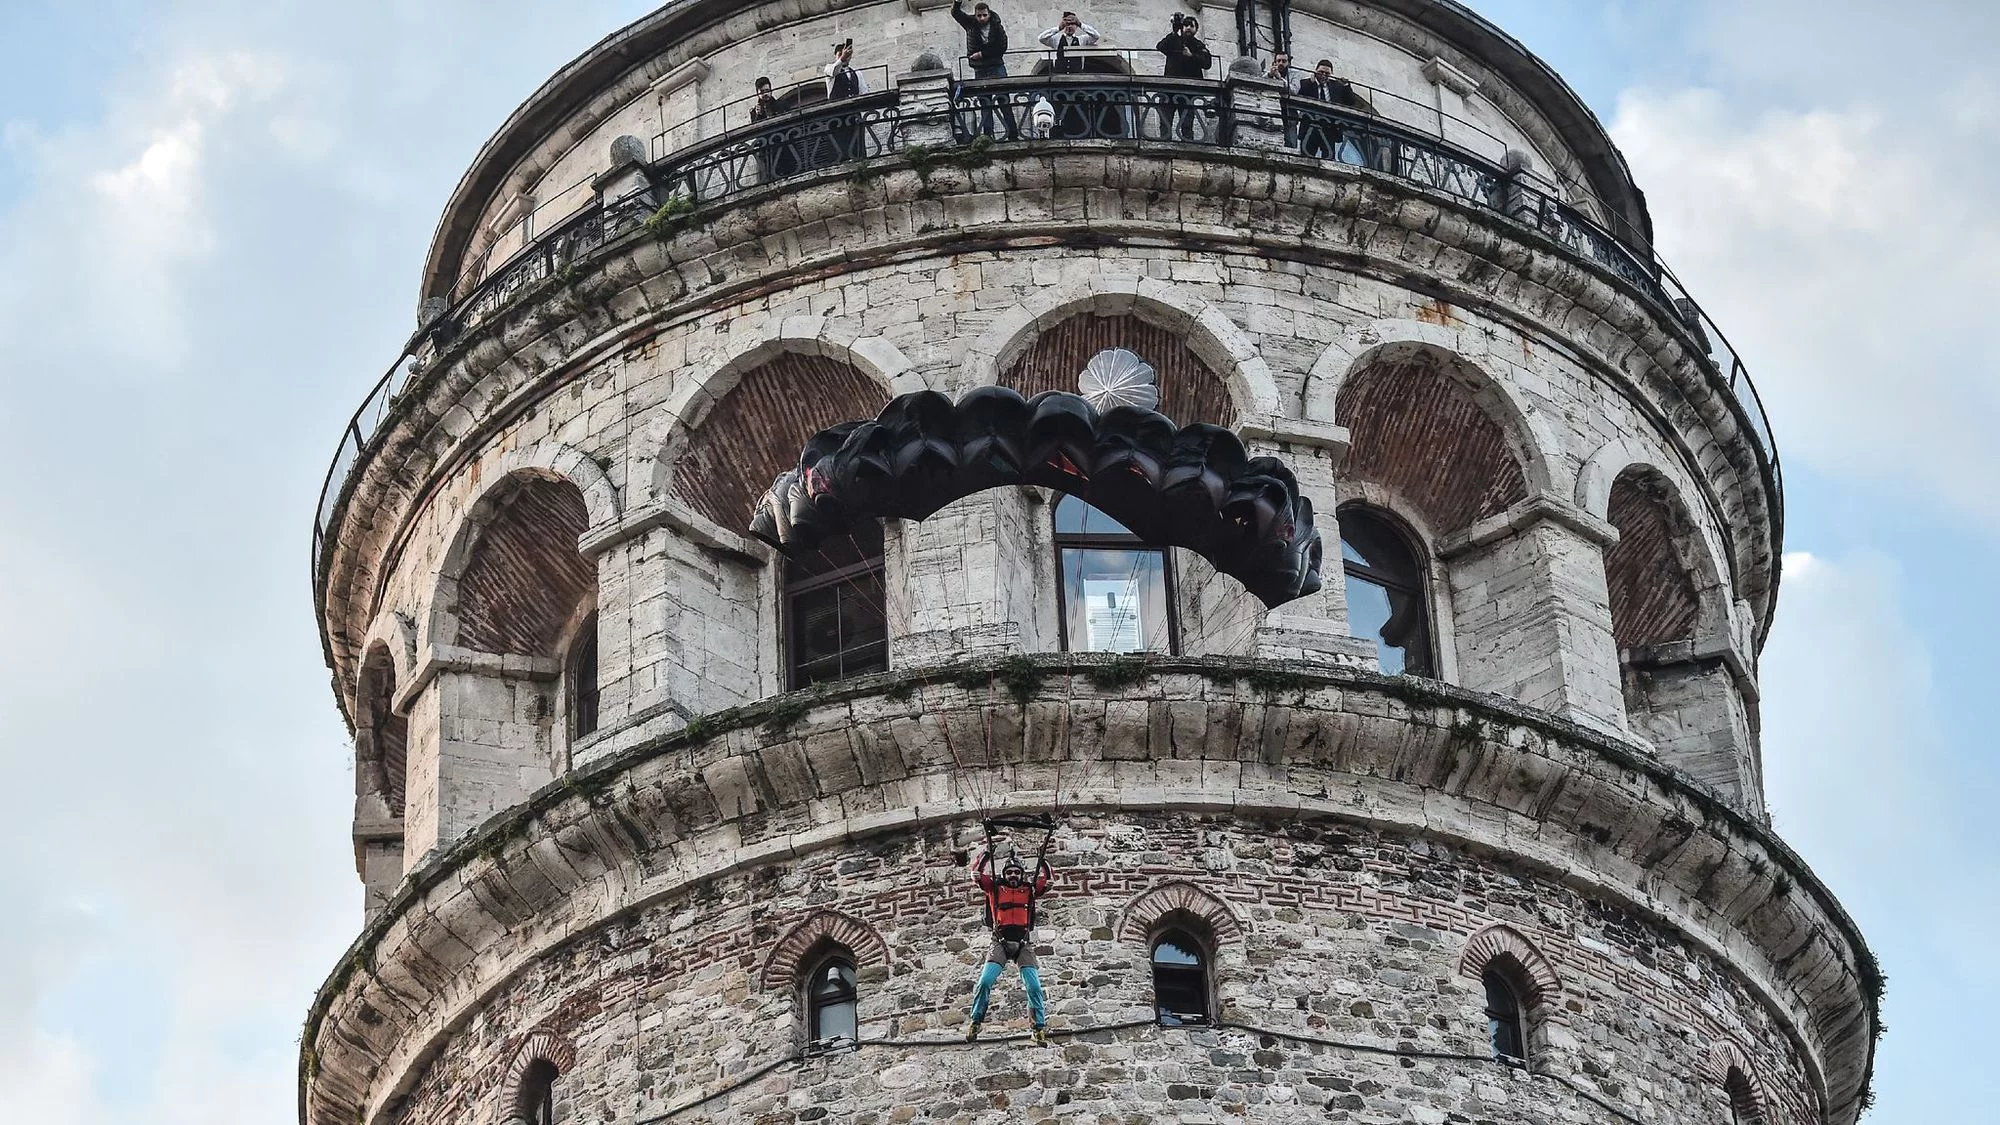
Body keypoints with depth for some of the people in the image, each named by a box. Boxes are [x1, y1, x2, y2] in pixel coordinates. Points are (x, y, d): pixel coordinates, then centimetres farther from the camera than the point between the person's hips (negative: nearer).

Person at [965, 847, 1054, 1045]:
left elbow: (1047, 880, 12)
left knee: (1034, 986, -10)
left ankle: (1041, 1028, -5)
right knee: (985, 981, -15)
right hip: (1001, 942, 0)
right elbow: (977, 874, 7)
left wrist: (1042, 861, 6)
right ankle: (975, 1022, -6)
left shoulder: (1030, 890, 16)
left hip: (1024, 945, 0)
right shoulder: (995, 888, 13)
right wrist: (987, 854, 3)